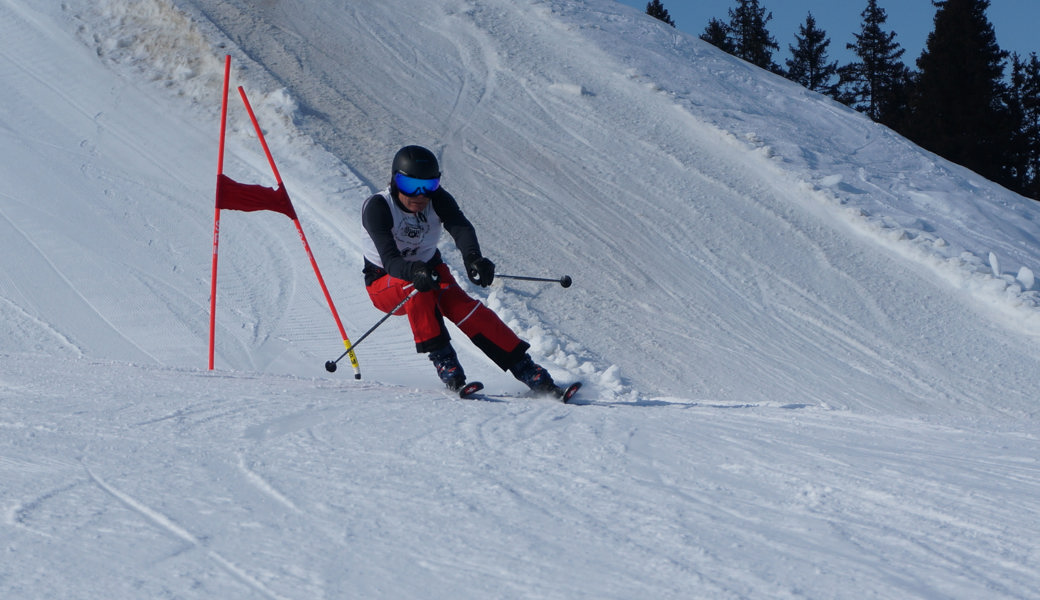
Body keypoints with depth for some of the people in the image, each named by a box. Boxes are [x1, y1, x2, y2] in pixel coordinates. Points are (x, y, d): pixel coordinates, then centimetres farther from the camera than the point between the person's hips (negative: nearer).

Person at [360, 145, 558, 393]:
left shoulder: (438, 200, -15)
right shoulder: (377, 208, -25)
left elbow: (461, 228, -34)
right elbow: (390, 260, -37)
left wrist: (472, 258, -56)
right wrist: (415, 272, -59)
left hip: (431, 269, 3)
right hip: (384, 284, -3)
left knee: (463, 307, -23)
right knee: (414, 285, -36)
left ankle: (525, 367, -21)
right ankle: (441, 358, -29)